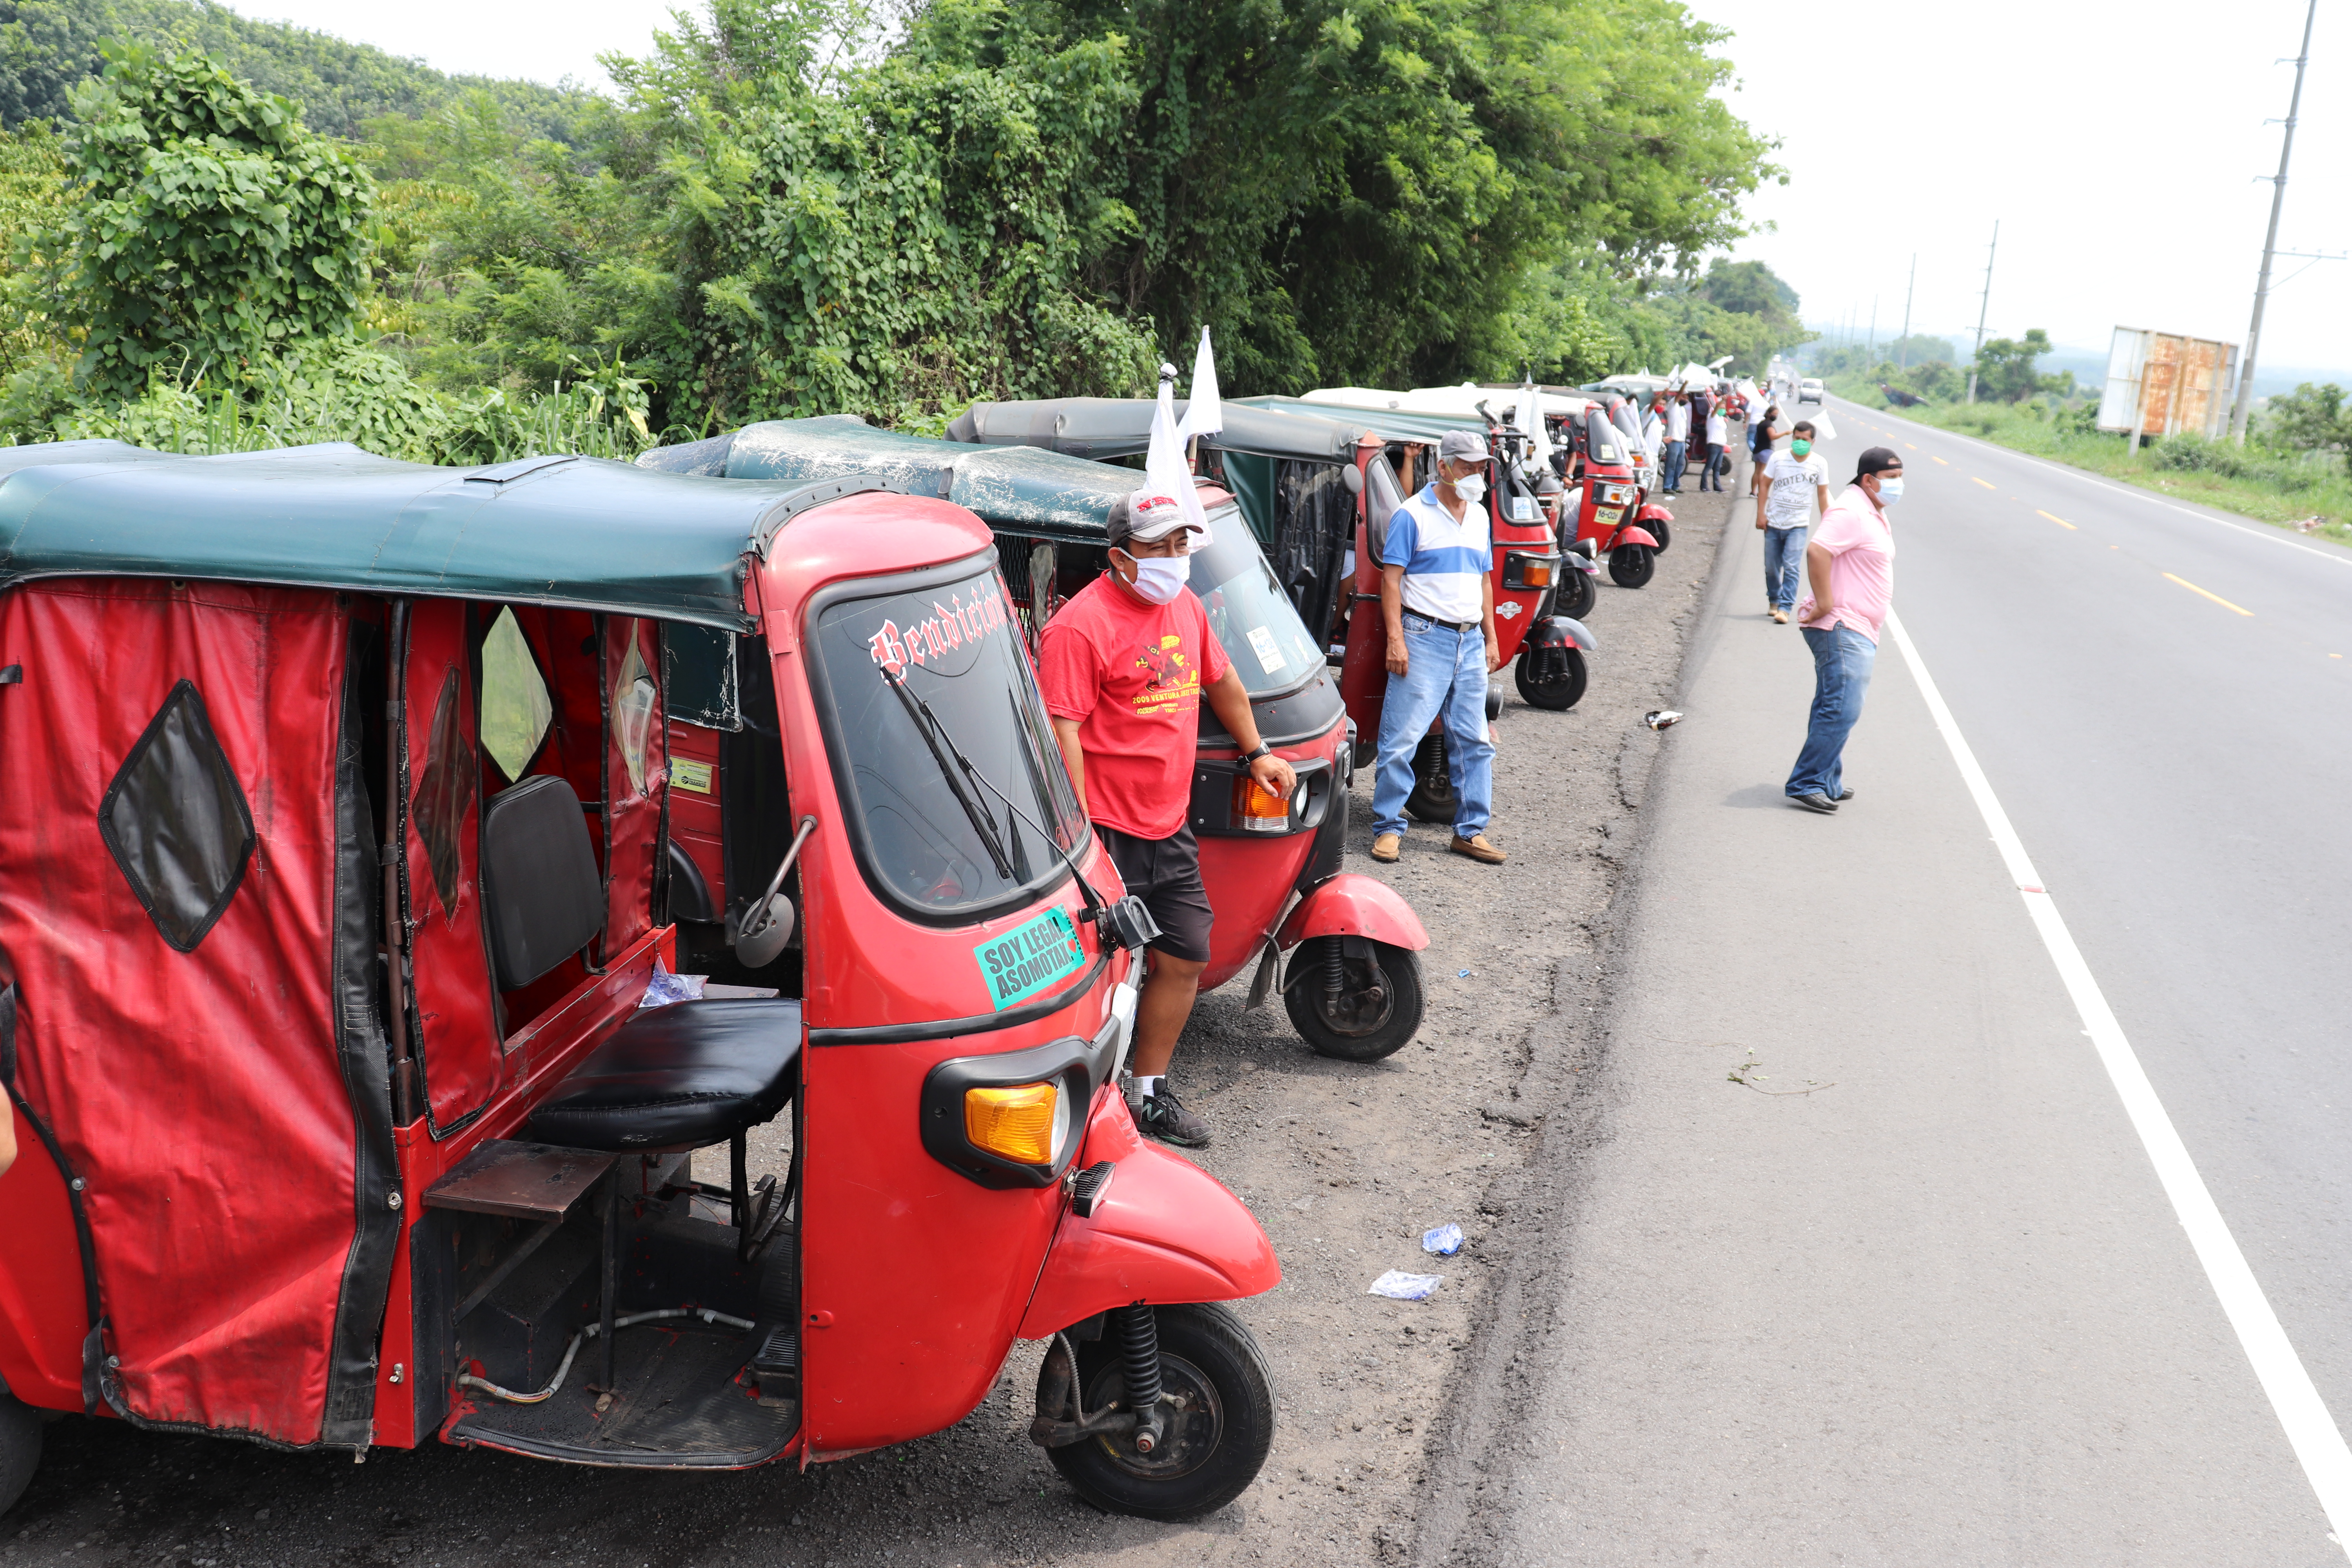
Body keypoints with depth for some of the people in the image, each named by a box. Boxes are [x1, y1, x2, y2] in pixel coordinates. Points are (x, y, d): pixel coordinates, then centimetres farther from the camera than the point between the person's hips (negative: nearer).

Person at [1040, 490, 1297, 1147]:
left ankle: (1150, 1091, 29)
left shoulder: (1185, 606, 12)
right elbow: (1062, 731, -20)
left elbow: (1221, 680, 29)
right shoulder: (1080, 625, -15)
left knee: (1184, 959, 13)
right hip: (1108, 833, -8)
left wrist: (1256, 752, 32)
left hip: (1170, 827, 9)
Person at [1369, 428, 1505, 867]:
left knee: (1474, 741, 8)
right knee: (1402, 737, -6)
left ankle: (1470, 831, 16)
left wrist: (1491, 639, 17)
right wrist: (1395, 638, -16)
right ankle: (1388, 827, 2)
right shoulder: (1412, 515, -4)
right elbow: (1391, 578, -8)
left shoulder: (1479, 516, 16)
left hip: (1470, 641, 7)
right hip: (1424, 637, -6)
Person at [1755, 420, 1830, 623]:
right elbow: (1765, 486, 3)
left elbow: (1822, 494, 5)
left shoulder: (1819, 463, -1)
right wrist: (1761, 514, -5)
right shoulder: (1778, 458, -2)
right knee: (1771, 567, 11)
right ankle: (1774, 600, 32)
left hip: (1799, 525, -2)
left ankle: (1785, 608, -13)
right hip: (1773, 523, 2)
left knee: (1791, 567, -13)